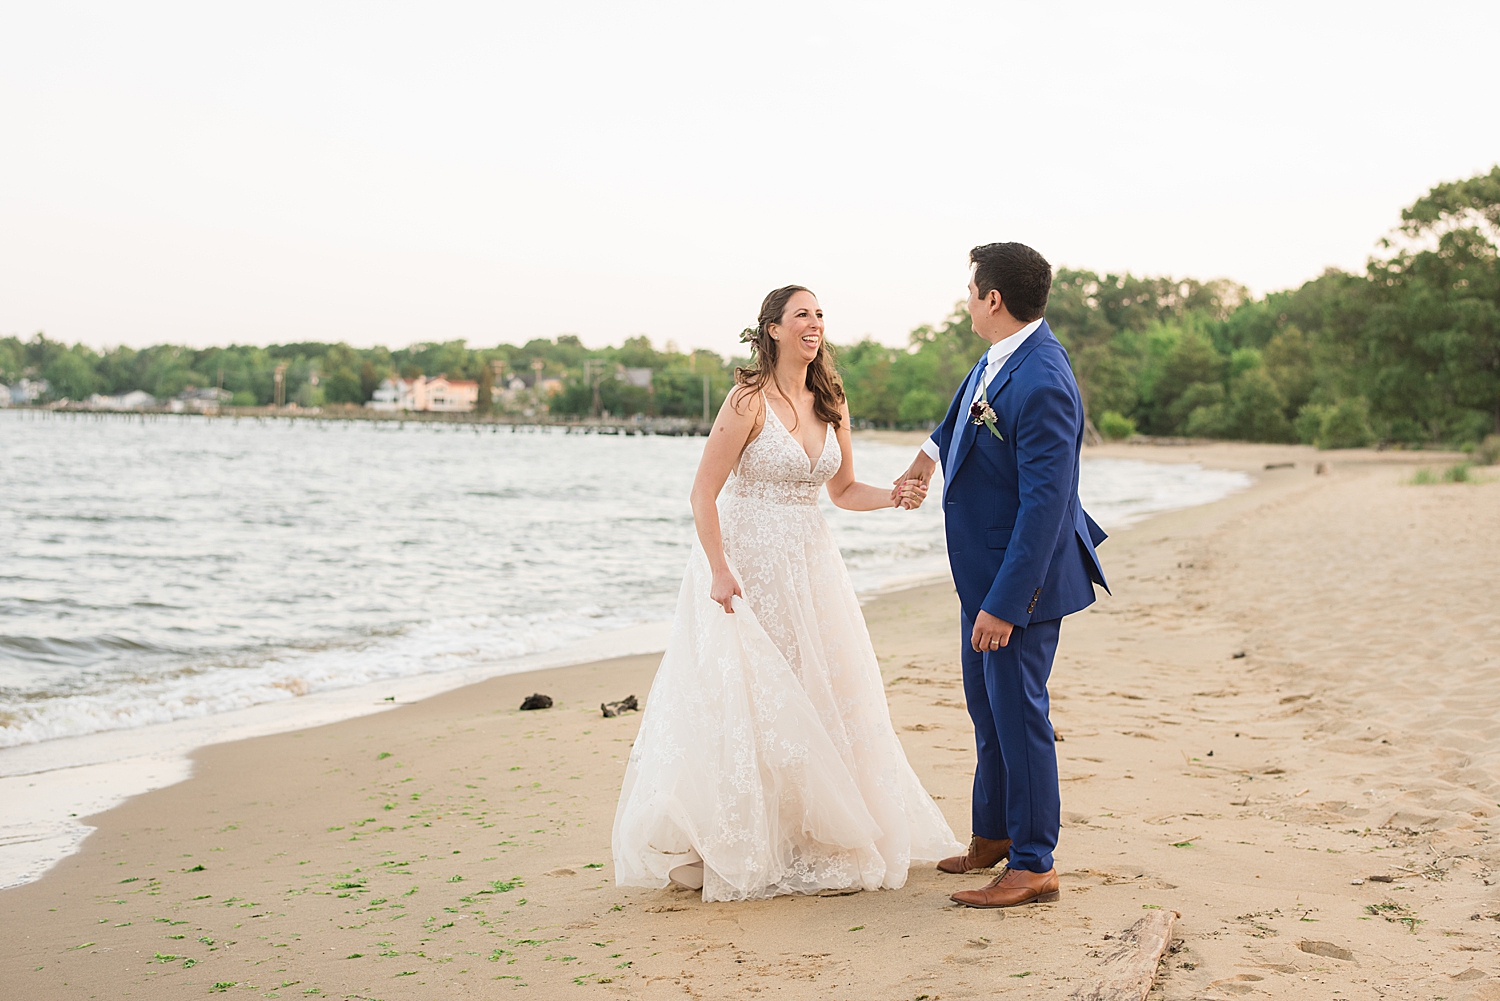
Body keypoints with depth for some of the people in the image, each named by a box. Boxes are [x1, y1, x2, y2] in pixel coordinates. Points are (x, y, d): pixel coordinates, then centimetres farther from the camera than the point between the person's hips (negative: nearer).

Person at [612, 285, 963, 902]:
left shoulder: (831, 405, 8)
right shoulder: (749, 400, -11)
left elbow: (842, 490, 17)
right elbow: (703, 493, -13)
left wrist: (893, 497, -1)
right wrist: (720, 572, -21)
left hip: (811, 564, 7)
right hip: (749, 562, -6)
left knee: (821, 701, 8)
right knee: (745, 704, -2)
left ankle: (819, 839, 23)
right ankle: (739, 852, 11)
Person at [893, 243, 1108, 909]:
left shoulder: (1041, 384, -27)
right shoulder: (999, 357, 3)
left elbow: (1045, 503, -28)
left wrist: (1004, 604, -27)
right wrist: (931, 452, 37)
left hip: (1020, 574, -10)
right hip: (984, 565, 10)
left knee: (1016, 711, -1)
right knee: (986, 704, 20)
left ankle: (1033, 866, 11)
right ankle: (994, 834, 37)